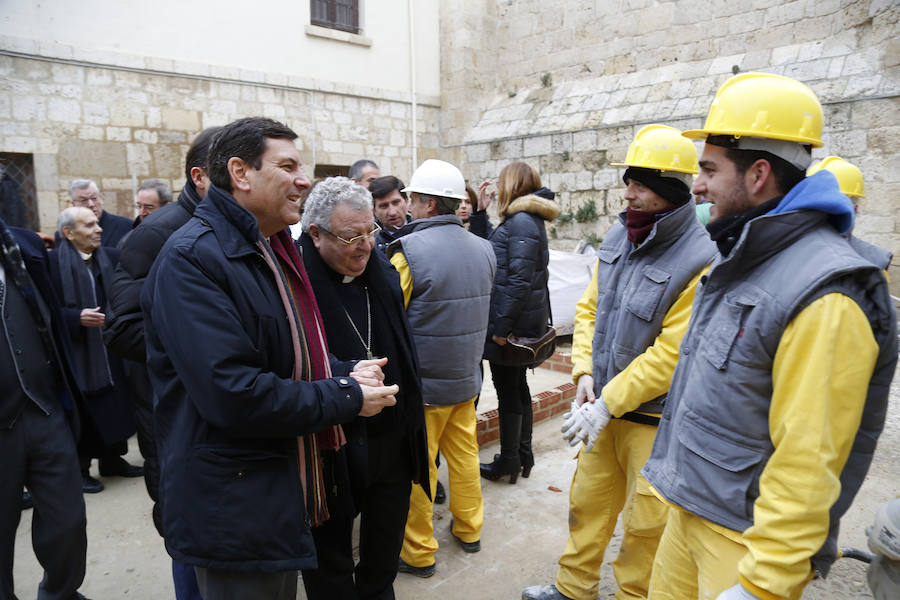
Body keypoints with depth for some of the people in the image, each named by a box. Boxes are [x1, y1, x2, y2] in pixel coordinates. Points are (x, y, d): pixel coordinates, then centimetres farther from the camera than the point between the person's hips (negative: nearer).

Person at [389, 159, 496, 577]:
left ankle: (418, 553, 23)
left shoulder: (409, 251, -20)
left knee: (418, 467, 8)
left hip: (423, 382, -6)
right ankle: (469, 529, 37)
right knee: (464, 453, 20)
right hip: (466, 377, 7)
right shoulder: (484, 250, 2)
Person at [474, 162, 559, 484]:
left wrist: (502, 326, -22)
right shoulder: (529, 220, 14)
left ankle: (509, 461, 17)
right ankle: (523, 455, 30)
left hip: (513, 322, -10)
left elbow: (519, 281, -23)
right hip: (526, 321, 10)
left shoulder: (520, 222, -17)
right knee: (518, 385, 17)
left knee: (508, 388, 2)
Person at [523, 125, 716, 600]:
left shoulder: (701, 260, -19)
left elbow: (672, 353, -21)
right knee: (587, 500, 19)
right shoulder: (617, 238, 4)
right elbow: (589, 308, 10)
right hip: (604, 403, 7)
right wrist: (583, 372, -2)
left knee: (645, 522, 10)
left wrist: (609, 403, -17)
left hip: (654, 417, -6)